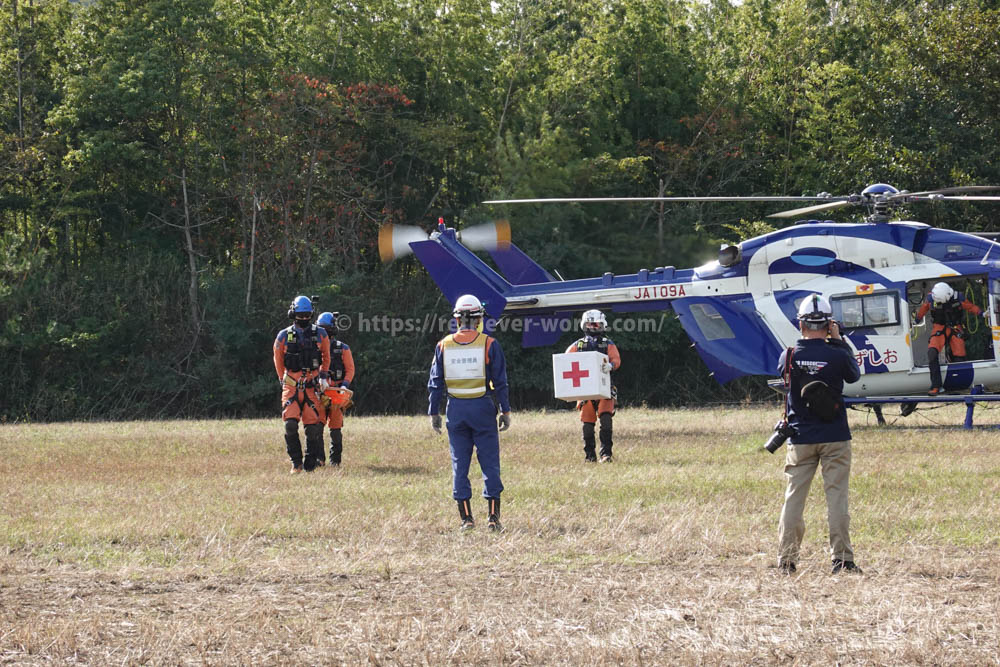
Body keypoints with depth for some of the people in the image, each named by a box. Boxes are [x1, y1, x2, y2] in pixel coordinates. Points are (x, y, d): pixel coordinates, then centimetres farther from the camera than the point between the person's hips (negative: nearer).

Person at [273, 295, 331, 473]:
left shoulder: (320, 334, 6)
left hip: (312, 384, 1)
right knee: (290, 424, -15)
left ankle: (310, 464, 4)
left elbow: (326, 356, 20)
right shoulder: (283, 336, 4)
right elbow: (278, 360, 15)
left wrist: (324, 376, 12)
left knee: (313, 426, -4)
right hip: (291, 384, -1)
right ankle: (296, 463, -5)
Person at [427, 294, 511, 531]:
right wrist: (505, 411, 3)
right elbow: (500, 382, -3)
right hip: (482, 407, -2)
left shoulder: (443, 346, 2)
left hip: (455, 409, 2)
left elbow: (435, 383, 5)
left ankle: (466, 518, 4)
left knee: (459, 464, 7)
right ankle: (494, 517, 0)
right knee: (490, 463, 3)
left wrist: (434, 412, 11)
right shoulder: (489, 345, -5)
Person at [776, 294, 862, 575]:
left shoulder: (789, 356, -6)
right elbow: (855, 374, 10)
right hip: (835, 438, -2)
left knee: (794, 497, 8)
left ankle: (786, 559, 8)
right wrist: (838, 340, 12)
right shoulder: (837, 355, -11)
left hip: (800, 439, 2)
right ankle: (841, 558, -1)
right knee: (836, 496, 2)